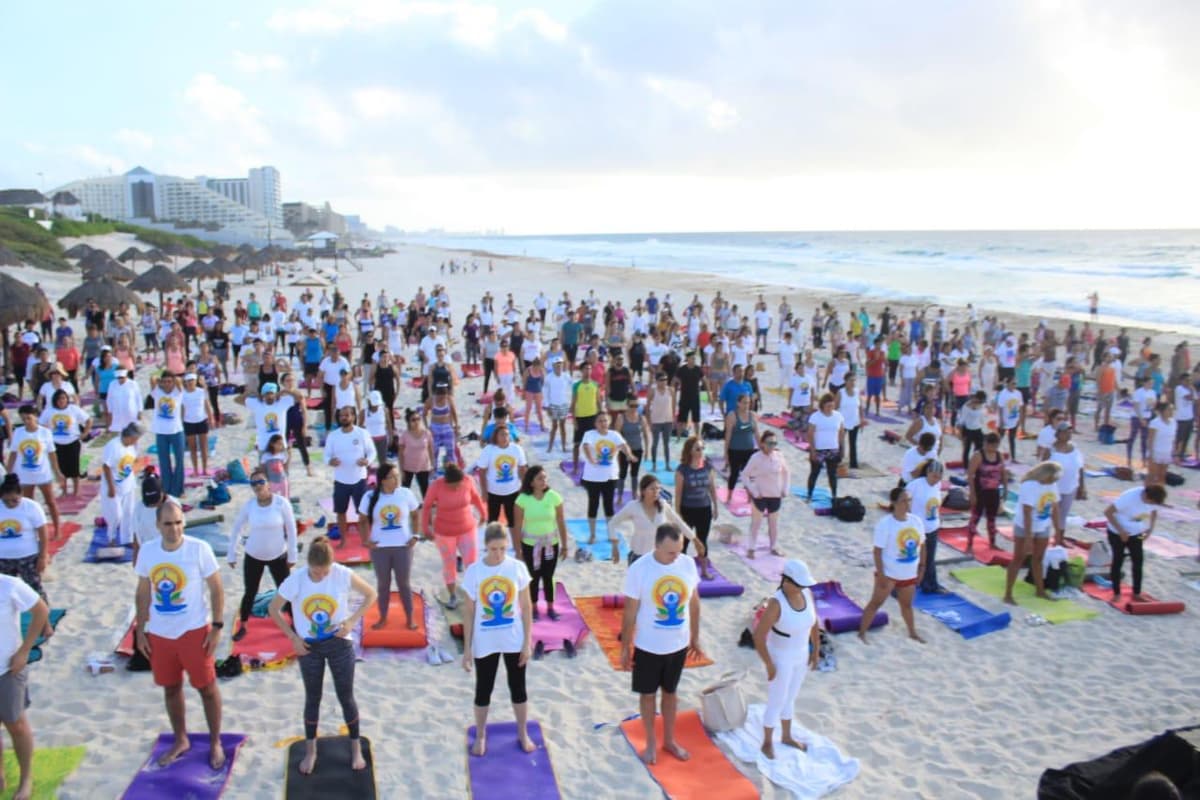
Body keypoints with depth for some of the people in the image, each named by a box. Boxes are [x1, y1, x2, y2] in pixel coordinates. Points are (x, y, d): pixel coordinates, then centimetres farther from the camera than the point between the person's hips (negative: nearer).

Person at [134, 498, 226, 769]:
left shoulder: (199, 549, -15)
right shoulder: (147, 551, -4)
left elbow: (216, 588, -9)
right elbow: (143, 592, 8)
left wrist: (217, 626, -11)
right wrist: (140, 630, 7)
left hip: (194, 631, -4)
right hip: (159, 634, 4)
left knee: (207, 687, 7)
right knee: (171, 688, 18)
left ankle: (215, 743, 24)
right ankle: (181, 741, 37)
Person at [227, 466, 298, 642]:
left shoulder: (282, 502, -16)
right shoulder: (249, 505, -10)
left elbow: (291, 529, -8)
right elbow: (235, 529, 3)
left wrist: (292, 555, -5)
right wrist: (232, 554, 4)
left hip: (278, 556, -1)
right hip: (253, 556, 2)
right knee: (250, 593, 12)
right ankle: (242, 627, 29)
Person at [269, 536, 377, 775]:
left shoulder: (343, 575, -18)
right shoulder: (295, 580, -17)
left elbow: (370, 595, -4)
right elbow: (273, 609, -3)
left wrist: (352, 620, -15)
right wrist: (293, 637, -7)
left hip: (339, 643, -1)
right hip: (309, 647, 1)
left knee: (346, 697, 9)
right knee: (313, 698, 15)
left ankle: (356, 748, 27)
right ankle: (310, 751, 32)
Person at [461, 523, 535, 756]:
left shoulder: (518, 567, -11)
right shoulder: (474, 571, -13)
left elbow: (526, 607, -3)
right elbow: (469, 611, -5)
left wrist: (528, 642, -4)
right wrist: (467, 648, -4)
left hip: (514, 641, 1)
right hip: (484, 643, 0)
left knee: (518, 688, 15)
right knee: (483, 690, 15)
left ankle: (523, 734, 36)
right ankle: (480, 736, 36)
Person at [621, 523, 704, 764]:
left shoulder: (688, 564, -11)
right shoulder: (639, 569, -22)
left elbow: (694, 602, 3)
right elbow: (630, 612, -13)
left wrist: (695, 637, 10)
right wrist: (625, 647, -7)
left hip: (679, 645, 3)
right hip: (648, 646, -3)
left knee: (671, 692, 21)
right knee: (648, 693, 16)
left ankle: (669, 740, 40)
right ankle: (651, 742, 37)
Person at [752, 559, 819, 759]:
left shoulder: (807, 593, -13)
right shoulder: (776, 603, -32)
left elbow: (814, 622, 4)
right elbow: (759, 635, -27)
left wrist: (816, 650, 8)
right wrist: (769, 665, -20)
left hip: (801, 656, 6)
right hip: (781, 658, -6)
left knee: (790, 699, 25)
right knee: (776, 703, 10)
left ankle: (786, 737, 45)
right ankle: (767, 743, 32)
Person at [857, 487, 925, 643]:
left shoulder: (916, 520, -5)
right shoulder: (885, 523, -23)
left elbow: (921, 544, 8)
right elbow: (877, 551, -21)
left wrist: (922, 564, 8)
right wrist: (881, 574, -22)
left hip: (909, 573, 5)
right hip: (889, 573, -5)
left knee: (907, 604, 22)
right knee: (876, 602, 4)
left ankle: (912, 632, 40)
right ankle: (862, 633, 14)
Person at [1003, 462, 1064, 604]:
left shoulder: (1053, 484, -5)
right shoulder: (1029, 486, -27)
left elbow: (1054, 508, 6)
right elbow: (1027, 514, -28)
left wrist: (1057, 530, 8)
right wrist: (1028, 538, -28)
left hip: (1043, 528, 6)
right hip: (1024, 527, -6)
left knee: (1038, 559, 16)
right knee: (1018, 559, -1)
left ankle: (1040, 590, 29)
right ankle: (1008, 595, 4)